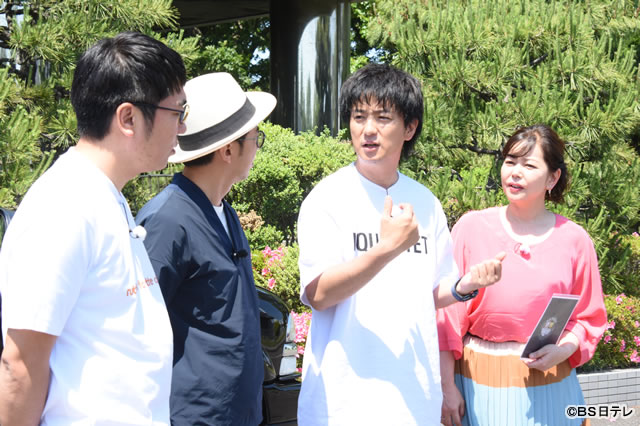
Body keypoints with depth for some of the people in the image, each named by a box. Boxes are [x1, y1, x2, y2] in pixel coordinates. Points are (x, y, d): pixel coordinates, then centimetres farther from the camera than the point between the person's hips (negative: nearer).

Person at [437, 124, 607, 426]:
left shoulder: (574, 239, 1)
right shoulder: (472, 227, -2)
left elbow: (589, 317, 7)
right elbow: (449, 313, -3)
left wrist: (564, 349, -13)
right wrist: (446, 387, -5)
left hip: (549, 385, 1)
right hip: (480, 382, -1)